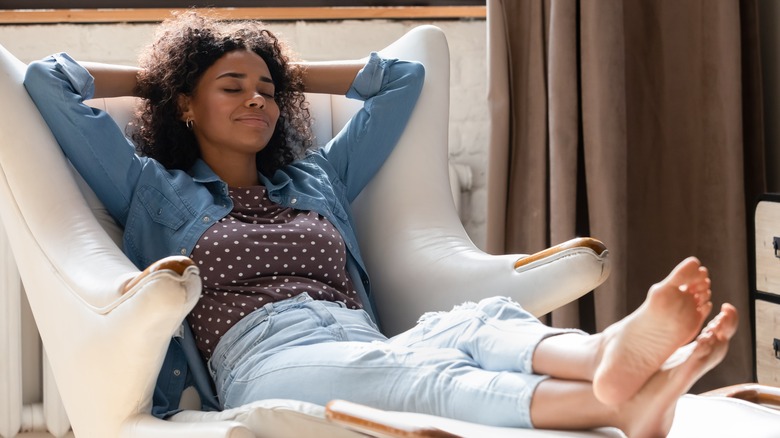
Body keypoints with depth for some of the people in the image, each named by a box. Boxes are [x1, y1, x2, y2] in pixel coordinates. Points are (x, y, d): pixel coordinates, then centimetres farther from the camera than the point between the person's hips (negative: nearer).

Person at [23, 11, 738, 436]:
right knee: (392, 369, -39)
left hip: (375, 351, 5)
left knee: (479, 322, -31)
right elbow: (46, 83, 20)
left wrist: (292, 74, 43)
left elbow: (403, 78, 43)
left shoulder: (318, 179, 35)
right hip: (266, 363, -5)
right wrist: (149, 78, 33)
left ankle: (609, 354, -65)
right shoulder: (156, 192, 24)